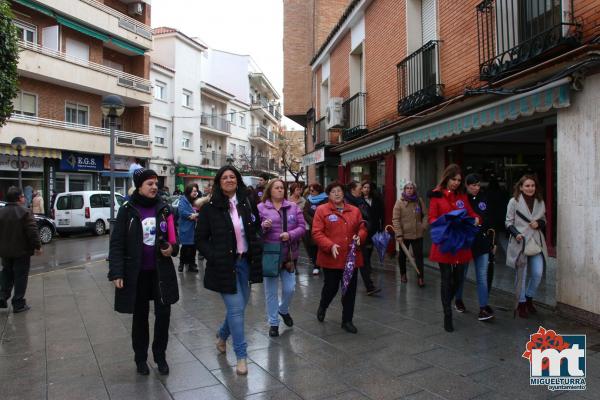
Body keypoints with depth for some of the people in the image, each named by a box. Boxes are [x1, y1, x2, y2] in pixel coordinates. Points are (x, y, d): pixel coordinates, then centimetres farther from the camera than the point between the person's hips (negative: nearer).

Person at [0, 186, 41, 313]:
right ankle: (18, 304, 7)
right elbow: (33, 232, -20)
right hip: (21, 251, -5)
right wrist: (37, 246, -10)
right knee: (20, 277, 3)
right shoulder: (24, 212, -16)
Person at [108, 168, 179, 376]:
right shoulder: (127, 210, -8)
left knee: (163, 314, 4)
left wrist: (172, 248, -11)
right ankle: (140, 358, 29)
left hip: (161, 271, 2)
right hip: (136, 273, -2)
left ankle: (160, 355, 24)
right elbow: (116, 244, -7)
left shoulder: (164, 208, 0)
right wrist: (116, 273, -13)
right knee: (140, 316, 12)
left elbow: (173, 237, 11)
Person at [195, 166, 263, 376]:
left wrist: (257, 251, 2)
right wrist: (214, 258, -16)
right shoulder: (210, 208, -7)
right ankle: (241, 356, 11)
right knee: (236, 308, -4)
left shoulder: (247, 204, 4)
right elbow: (201, 239, -4)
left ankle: (222, 336, 44)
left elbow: (257, 228, 17)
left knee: (240, 307, 15)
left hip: (245, 262, 5)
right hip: (224, 265, -4)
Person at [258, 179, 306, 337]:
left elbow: (302, 227, 1)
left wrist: (290, 234, -17)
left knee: (290, 288, 5)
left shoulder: (293, 207, 5)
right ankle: (273, 323, 22)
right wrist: (263, 226, -23)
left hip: (289, 254, 2)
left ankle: (283, 310, 38)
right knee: (271, 290, 6)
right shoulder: (261, 208, 0)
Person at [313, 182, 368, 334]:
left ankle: (347, 320, 23)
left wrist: (359, 236, -9)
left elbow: (362, 228, 13)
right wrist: (330, 246, -22)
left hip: (351, 258, 3)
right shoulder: (322, 210, -4)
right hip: (331, 258, -3)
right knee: (331, 287, 9)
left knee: (350, 290, 7)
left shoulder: (354, 210, 8)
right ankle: (322, 307, 42)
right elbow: (316, 233, -10)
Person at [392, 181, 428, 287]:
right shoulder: (400, 202, -6)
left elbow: (425, 215, 7)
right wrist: (398, 234, -16)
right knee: (403, 255, 15)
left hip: (417, 234, 1)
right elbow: (395, 219, -10)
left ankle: (420, 277, 2)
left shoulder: (419, 201, 1)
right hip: (404, 234, -1)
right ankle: (403, 274, 32)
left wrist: (424, 226, -8)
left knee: (419, 255, -3)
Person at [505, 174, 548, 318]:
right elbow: (509, 222, -3)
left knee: (537, 274, 2)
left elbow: (544, 221, 17)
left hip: (536, 243, 4)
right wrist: (516, 234, -19)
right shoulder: (514, 201, -5)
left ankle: (529, 299, 26)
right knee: (522, 275, 3)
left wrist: (539, 223, -6)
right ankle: (522, 304, 18)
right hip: (520, 243, -4)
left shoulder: (540, 202, 7)